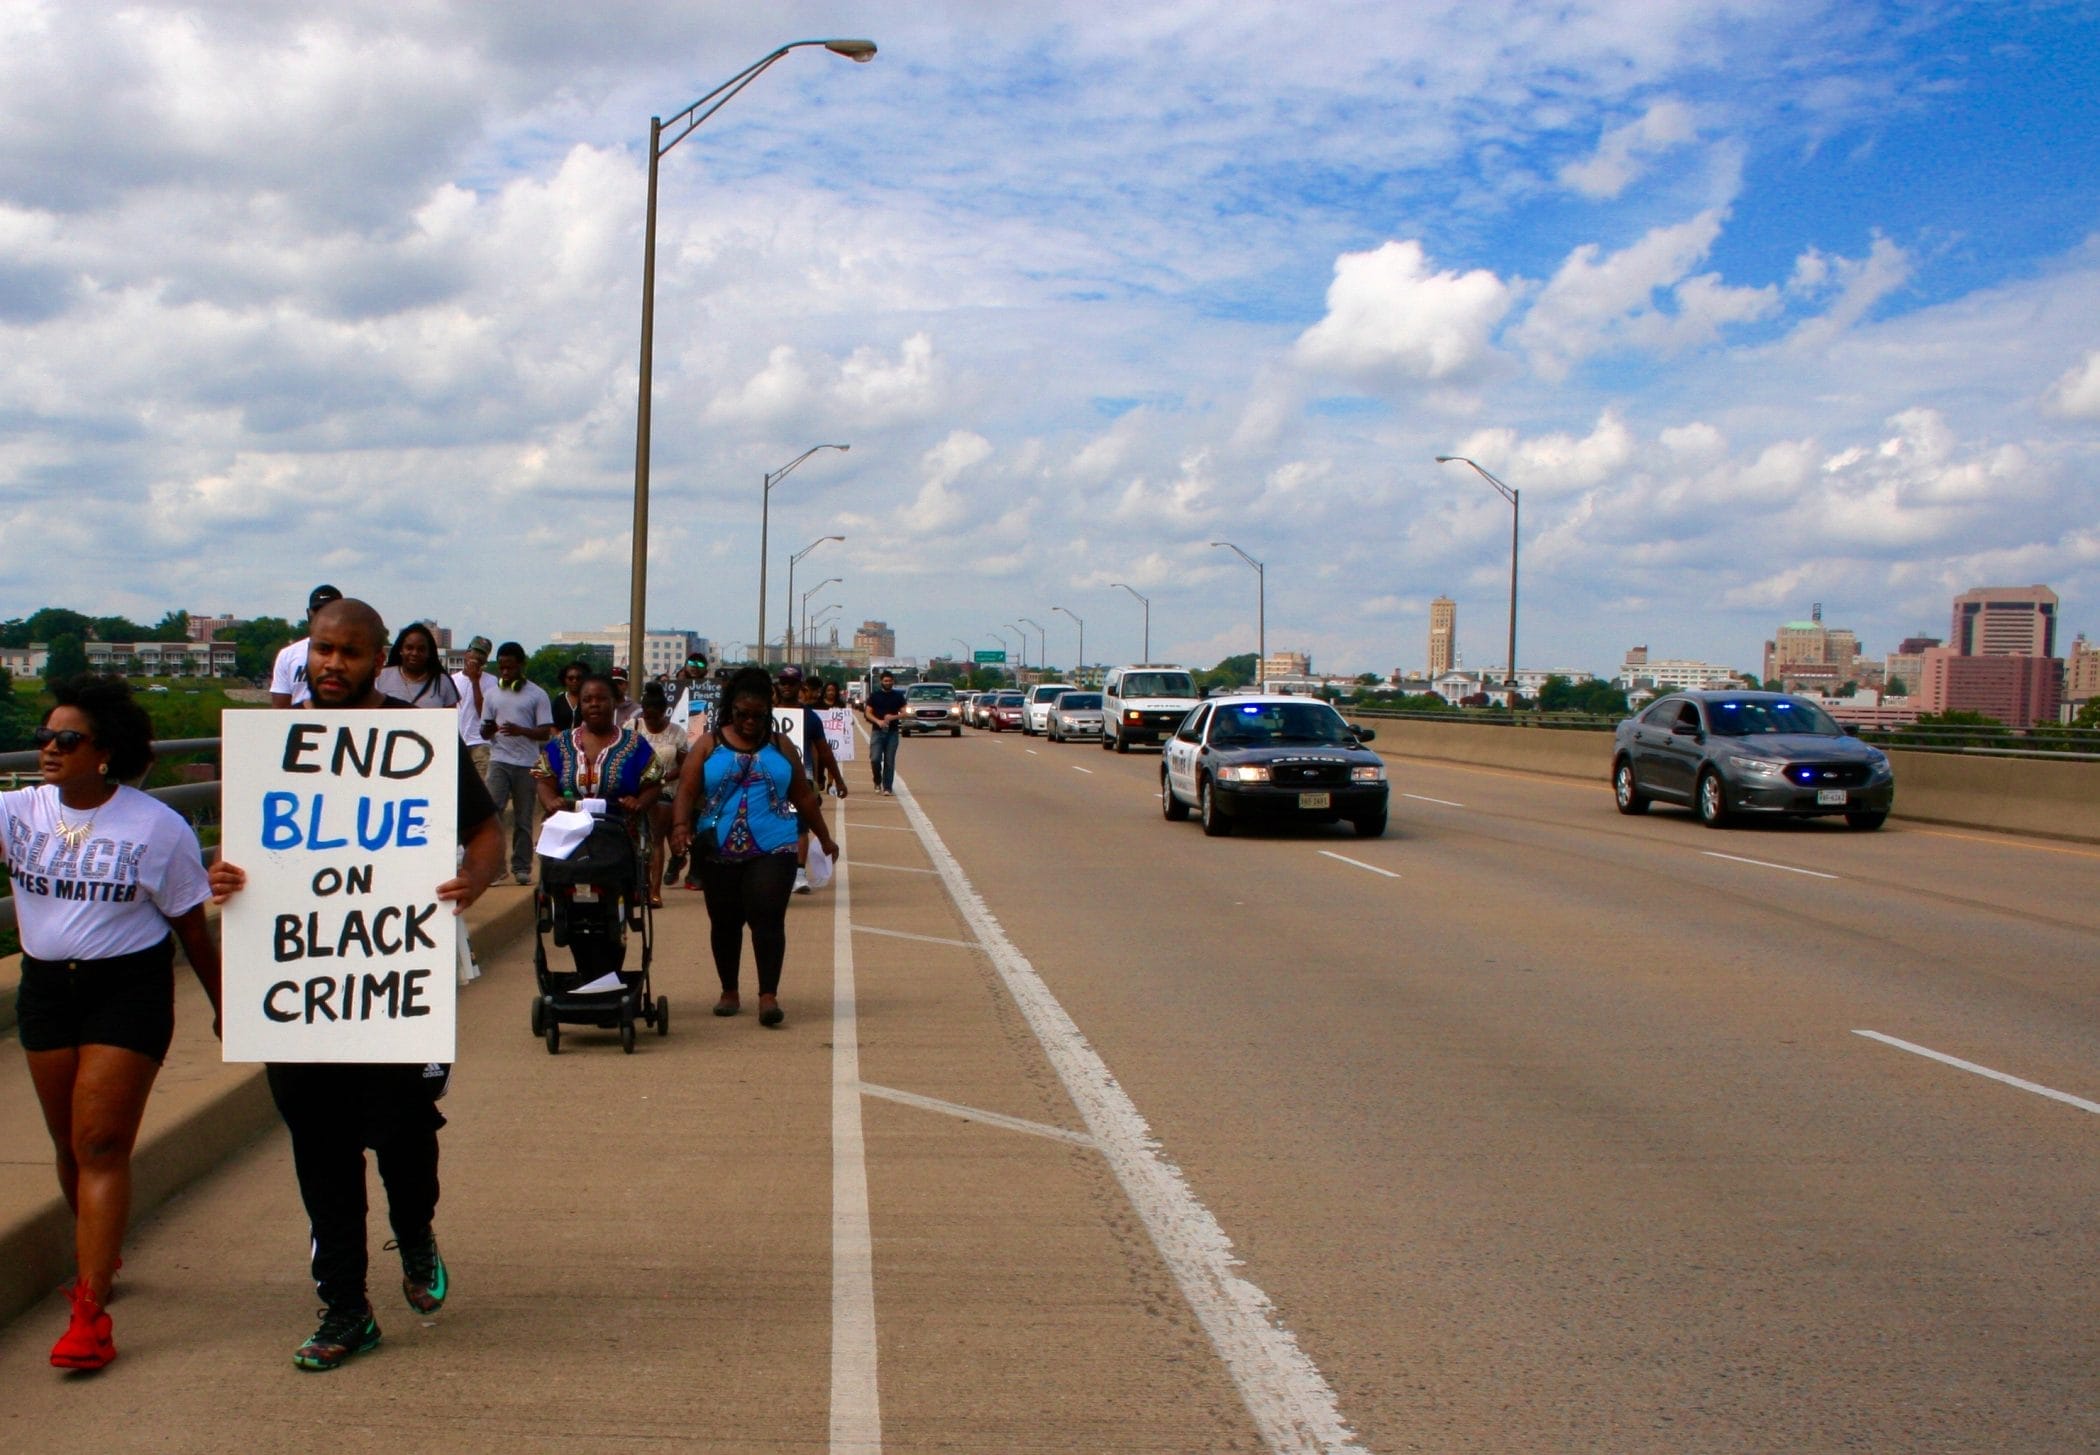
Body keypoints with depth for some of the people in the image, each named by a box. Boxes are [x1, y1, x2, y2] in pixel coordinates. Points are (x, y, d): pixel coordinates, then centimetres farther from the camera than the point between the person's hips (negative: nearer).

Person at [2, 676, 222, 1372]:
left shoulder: (157, 826, -8)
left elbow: (192, 925, -1)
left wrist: (222, 1005, 5)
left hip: (128, 990, -5)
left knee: (100, 1146, -9)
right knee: (69, 1146, 14)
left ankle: (89, 1310, -7)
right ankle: (96, 1258, 38)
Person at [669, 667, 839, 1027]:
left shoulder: (780, 747, 10)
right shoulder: (709, 744, 6)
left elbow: (803, 796, 17)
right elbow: (687, 790, -4)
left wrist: (824, 837, 21)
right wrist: (680, 826, -21)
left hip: (772, 849, 0)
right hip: (718, 852, 1)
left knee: (768, 917, -12)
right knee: (724, 921, 8)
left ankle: (769, 996, -12)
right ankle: (729, 993, 23)